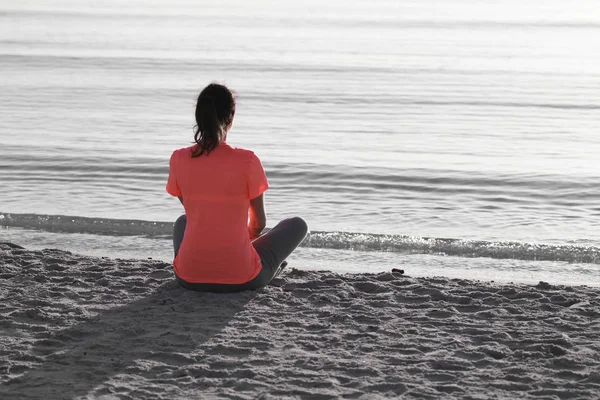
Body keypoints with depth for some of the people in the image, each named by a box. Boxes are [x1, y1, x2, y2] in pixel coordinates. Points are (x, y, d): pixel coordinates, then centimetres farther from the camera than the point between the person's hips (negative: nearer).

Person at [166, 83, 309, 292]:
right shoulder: (247, 161, -11)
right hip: (241, 278, -3)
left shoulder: (179, 159, -3)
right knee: (297, 224, 21)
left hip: (189, 276, 3)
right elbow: (259, 223, 2)